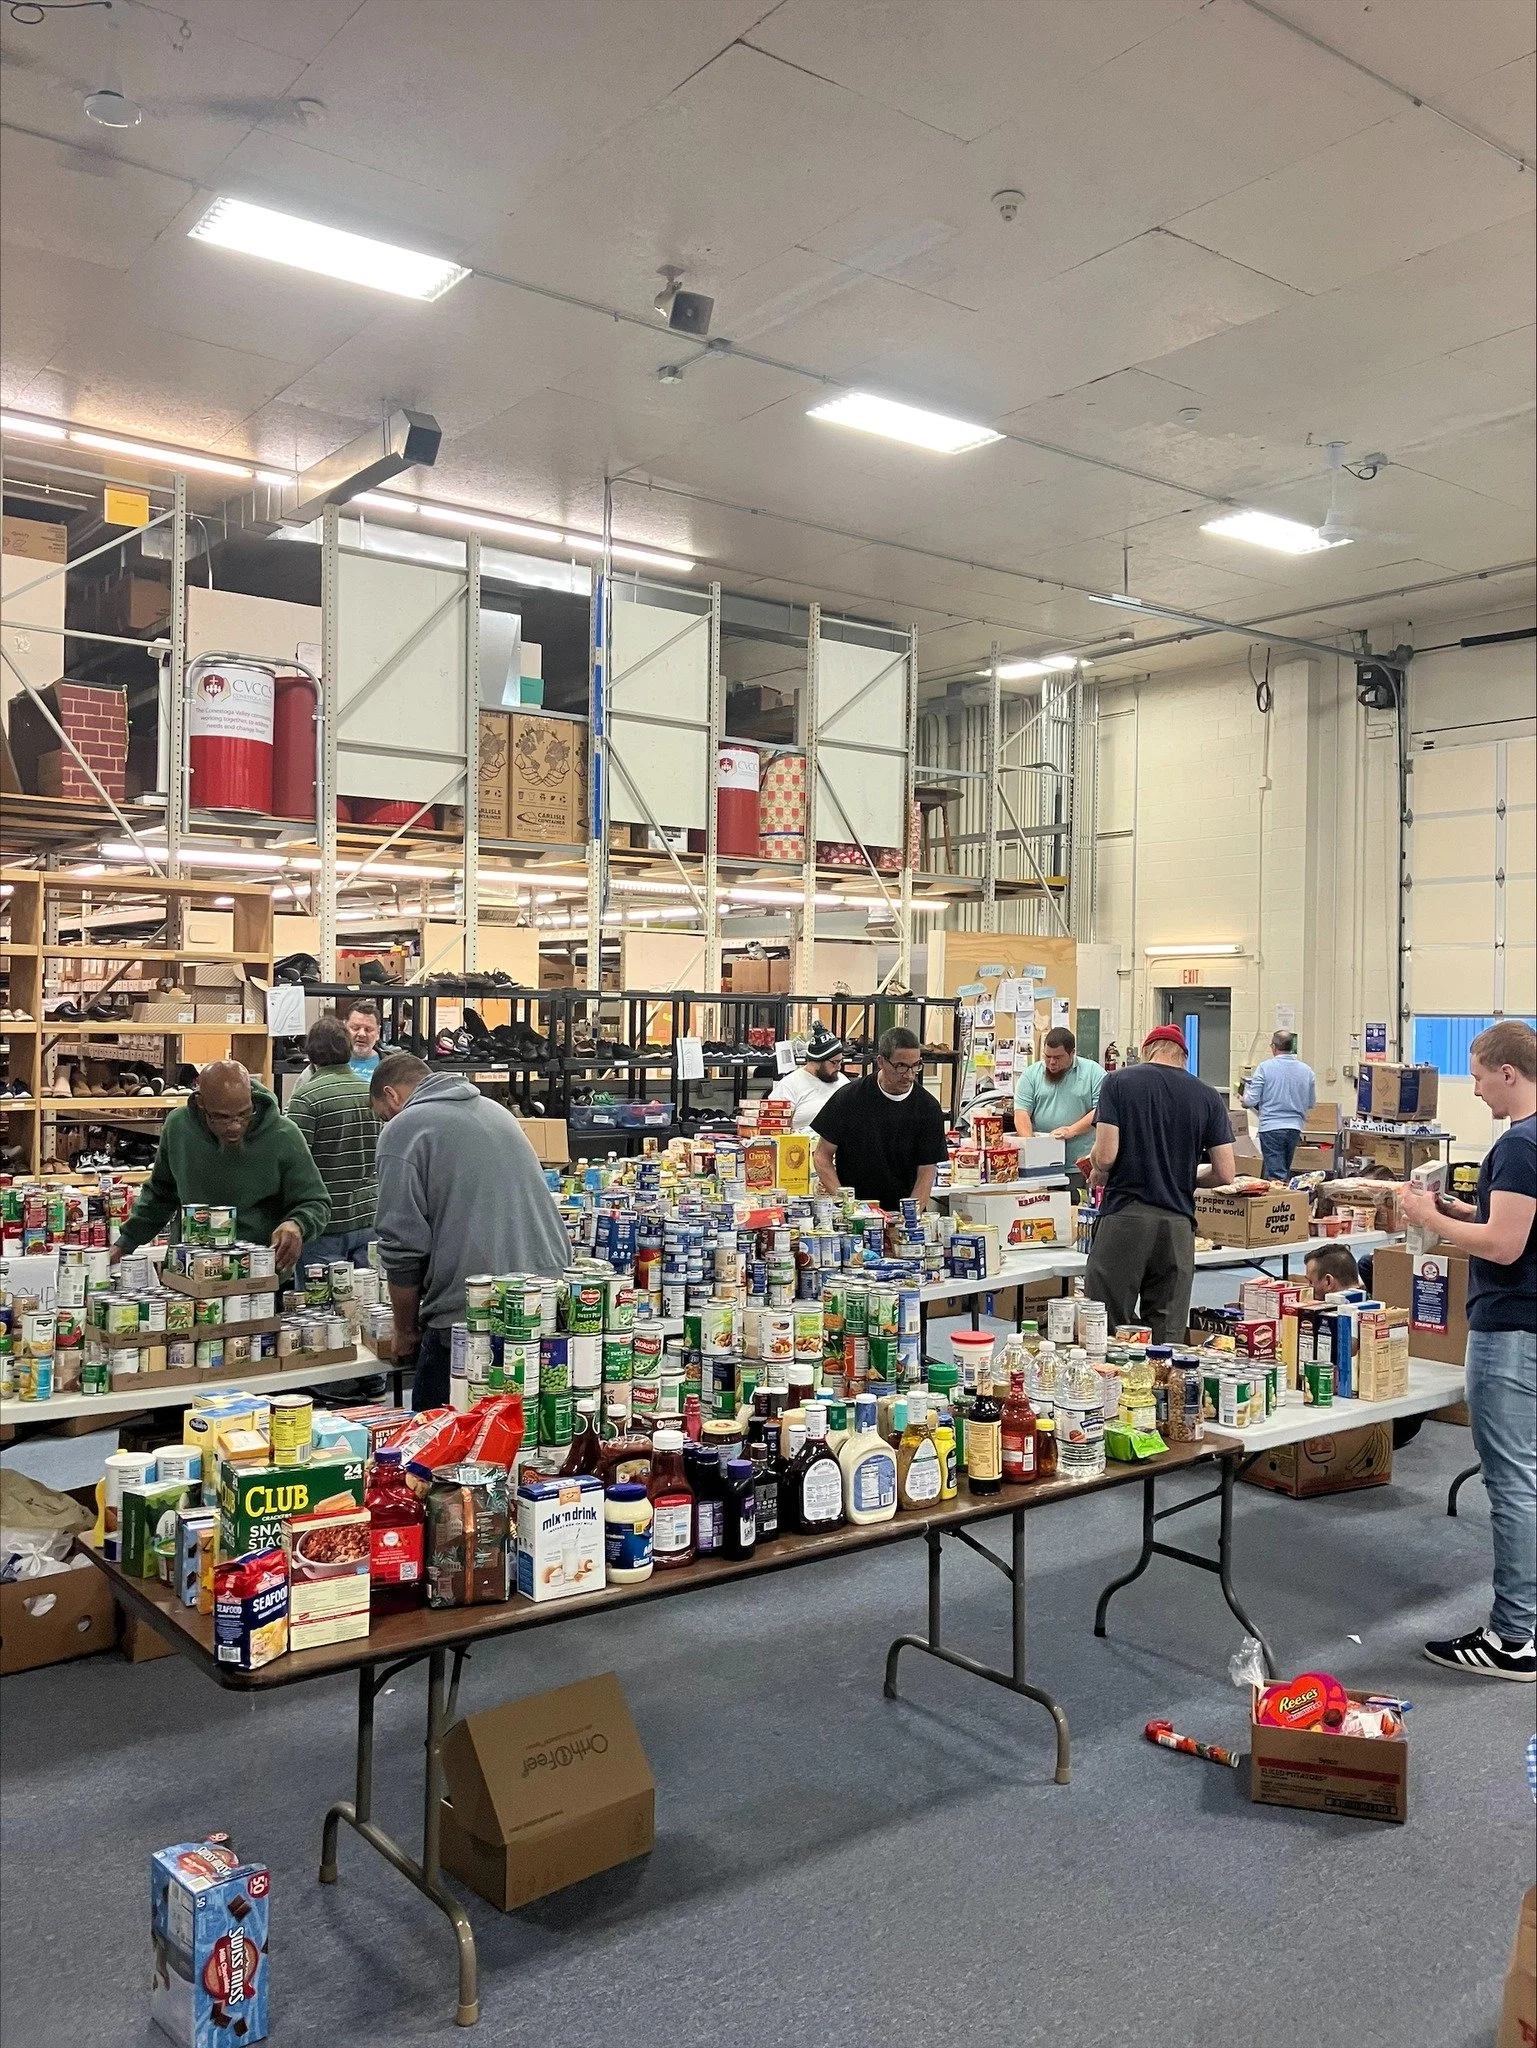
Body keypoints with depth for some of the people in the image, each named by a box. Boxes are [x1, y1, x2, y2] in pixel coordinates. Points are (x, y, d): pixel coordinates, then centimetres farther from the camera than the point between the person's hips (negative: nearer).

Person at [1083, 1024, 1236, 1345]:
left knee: (1108, 1324, 2)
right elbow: (1224, 1174, 4)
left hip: (1125, 1216, -3)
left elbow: (1105, 1156, -9)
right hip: (1178, 1222, 3)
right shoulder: (1208, 1097, 6)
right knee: (1168, 1333, 8)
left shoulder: (1119, 1081, -1)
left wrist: (1098, 1174, 12)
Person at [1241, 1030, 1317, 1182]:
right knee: (1284, 1171, 19)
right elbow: (1311, 1103, 13)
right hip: (1295, 1128, 5)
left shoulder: (1265, 1067, -9)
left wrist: (1247, 1088, 13)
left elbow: (1251, 1101, -8)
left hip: (1271, 1127, -5)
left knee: (1276, 1176, -4)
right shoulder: (1306, 1070, 3)